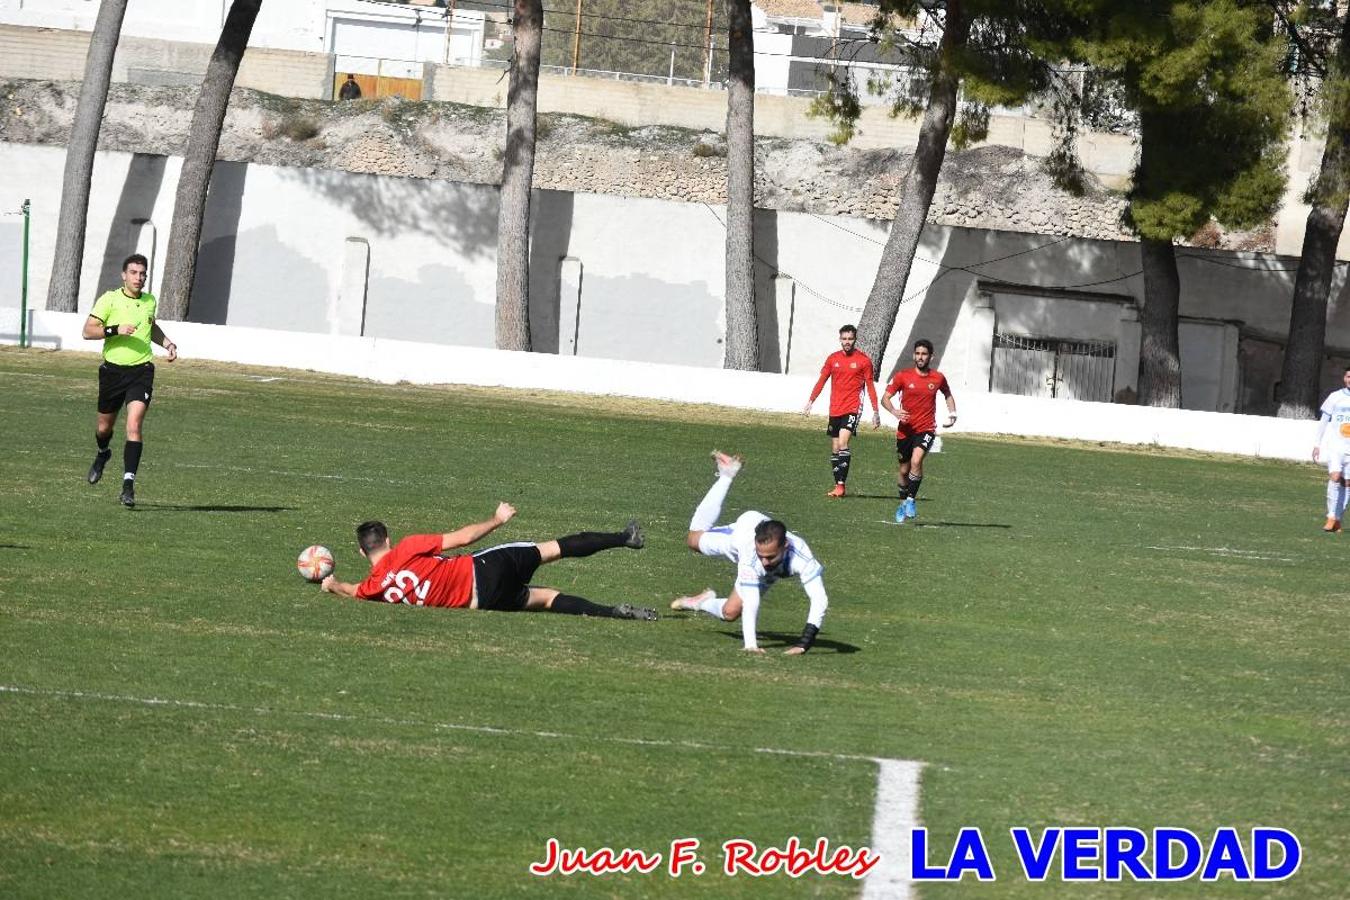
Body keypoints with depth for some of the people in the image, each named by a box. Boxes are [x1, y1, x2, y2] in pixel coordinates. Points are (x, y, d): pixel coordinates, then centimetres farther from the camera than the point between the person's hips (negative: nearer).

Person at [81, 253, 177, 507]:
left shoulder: (149, 301, 7)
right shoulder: (109, 300, -7)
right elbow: (88, 331, -12)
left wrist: (167, 343, 13)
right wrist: (115, 330, -25)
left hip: (141, 371, 1)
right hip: (113, 370, -1)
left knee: (134, 425, -17)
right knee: (105, 426, 15)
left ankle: (128, 483, -18)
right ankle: (103, 454, 51)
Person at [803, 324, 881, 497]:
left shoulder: (864, 360, -1)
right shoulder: (833, 358, 8)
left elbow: (870, 386, 3)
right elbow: (821, 381, 14)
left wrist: (876, 411, 1)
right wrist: (810, 402, 7)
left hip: (853, 408, -5)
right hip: (835, 410, 5)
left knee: (843, 444, -19)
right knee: (835, 449, 6)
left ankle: (841, 485, -20)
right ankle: (838, 486, 13)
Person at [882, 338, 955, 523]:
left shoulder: (938, 378, 2)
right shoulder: (902, 376, -3)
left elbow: (948, 395, 22)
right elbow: (885, 398, -2)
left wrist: (952, 414, 7)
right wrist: (895, 411, -22)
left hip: (926, 430, -1)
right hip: (905, 430, 1)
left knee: (916, 461, -26)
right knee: (904, 470, 10)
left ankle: (911, 499, -14)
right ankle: (903, 504, 31)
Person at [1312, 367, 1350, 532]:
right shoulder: (1335, 397, 3)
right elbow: (1323, 422, 8)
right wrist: (1317, 445, 4)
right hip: (1335, 445, -2)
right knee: (1335, 477, -18)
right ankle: (1331, 517, -17)